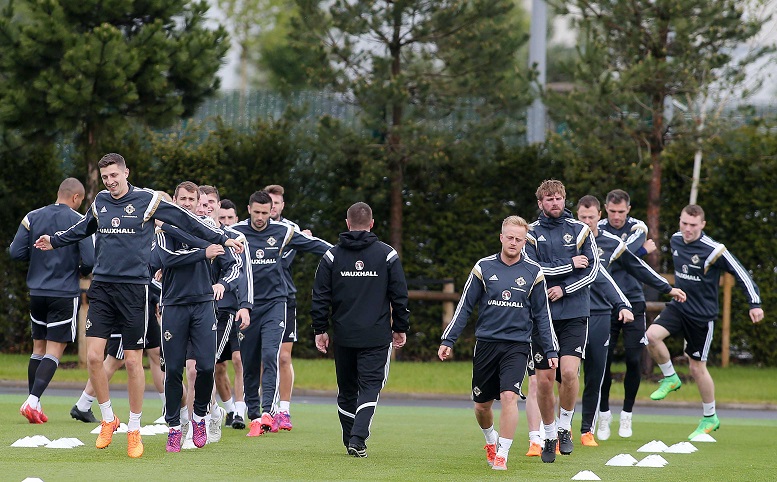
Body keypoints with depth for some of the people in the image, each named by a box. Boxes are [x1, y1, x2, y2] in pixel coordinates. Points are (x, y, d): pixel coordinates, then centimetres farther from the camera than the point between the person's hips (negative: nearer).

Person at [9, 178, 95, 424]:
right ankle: (32, 402, -16)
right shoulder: (79, 221, -8)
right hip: (65, 294, -4)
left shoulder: (32, 218, 3)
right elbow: (90, 260, -14)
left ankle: (34, 403, 14)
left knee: (38, 348, 15)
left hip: (37, 293, 4)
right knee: (54, 352, -2)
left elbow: (15, 252, -1)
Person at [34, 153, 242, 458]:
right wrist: (54, 242, 32)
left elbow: (186, 222, 3)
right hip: (102, 287, 4)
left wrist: (221, 239, 4)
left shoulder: (147, 200, -3)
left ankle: (134, 430, 11)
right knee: (93, 356, -7)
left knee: (133, 362, -2)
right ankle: (108, 419, 12)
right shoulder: (100, 202, 10)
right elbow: (83, 228, 31)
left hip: (134, 289, -4)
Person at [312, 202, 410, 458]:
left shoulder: (332, 256, 2)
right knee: (370, 387, -2)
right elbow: (400, 295, 1)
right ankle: (358, 439, -19)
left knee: (347, 389, 14)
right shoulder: (387, 255, -1)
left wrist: (320, 329, 10)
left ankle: (350, 439, 18)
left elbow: (320, 297, 2)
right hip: (377, 336, -2)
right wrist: (401, 328, 12)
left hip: (344, 336, 2)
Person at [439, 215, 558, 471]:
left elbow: (542, 315, 9)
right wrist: (448, 340, 1)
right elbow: (464, 307, 6)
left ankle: (502, 454, -11)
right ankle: (491, 440, 38)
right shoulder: (483, 267, 2)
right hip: (486, 343, 2)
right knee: (481, 404, 8)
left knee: (509, 396, -19)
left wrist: (551, 350, 5)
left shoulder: (533, 272, 2)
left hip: (517, 346, -1)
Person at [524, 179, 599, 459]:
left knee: (569, 371, -17)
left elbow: (592, 269, 1)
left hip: (574, 314, 0)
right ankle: (549, 435, 19)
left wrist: (564, 289, -10)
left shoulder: (580, 230, 5)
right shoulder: (531, 233, 3)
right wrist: (569, 265, -11)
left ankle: (565, 427, 4)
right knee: (544, 379, 1)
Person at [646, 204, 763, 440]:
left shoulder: (714, 250, -20)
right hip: (678, 306, 5)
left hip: (702, 315, -5)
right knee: (652, 335, -22)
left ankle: (710, 417, 22)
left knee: (697, 368, 2)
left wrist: (755, 303, -18)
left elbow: (741, 273, -14)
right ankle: (670, 378, 4)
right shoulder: (675, 240, 0)